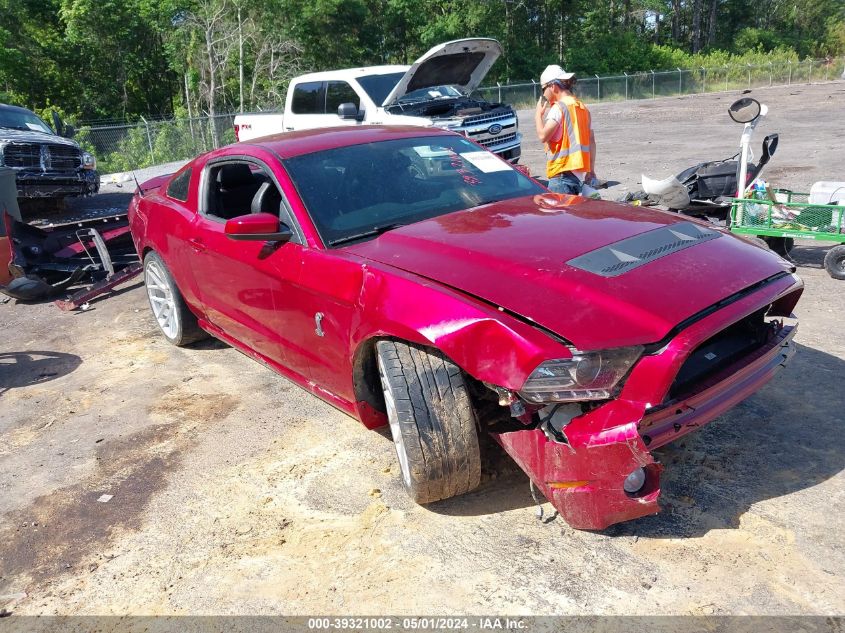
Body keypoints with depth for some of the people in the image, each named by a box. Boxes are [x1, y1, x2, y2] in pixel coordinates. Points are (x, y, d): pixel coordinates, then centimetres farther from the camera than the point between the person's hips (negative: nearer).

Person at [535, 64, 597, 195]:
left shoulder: (559, 107, -9)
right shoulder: (583, 107, 17)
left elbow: (543, 136, -18)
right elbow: (591, 141, 18)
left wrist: (538, 114, -2)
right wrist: (591, 171, 22)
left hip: (562, 172, -9)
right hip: (580, 173, 9)